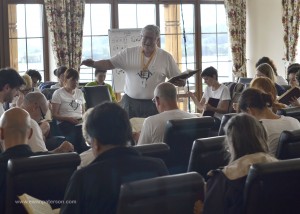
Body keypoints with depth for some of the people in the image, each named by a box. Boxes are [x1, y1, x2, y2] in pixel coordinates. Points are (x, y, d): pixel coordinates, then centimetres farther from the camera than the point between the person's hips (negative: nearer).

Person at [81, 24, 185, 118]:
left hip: (153, 104, 0)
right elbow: (109, 63, -3)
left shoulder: (166, 57, 2)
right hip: (130, 103, 1)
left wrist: (181, 82, -17)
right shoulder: (129, 53, 2)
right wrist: (93, 63, -21)